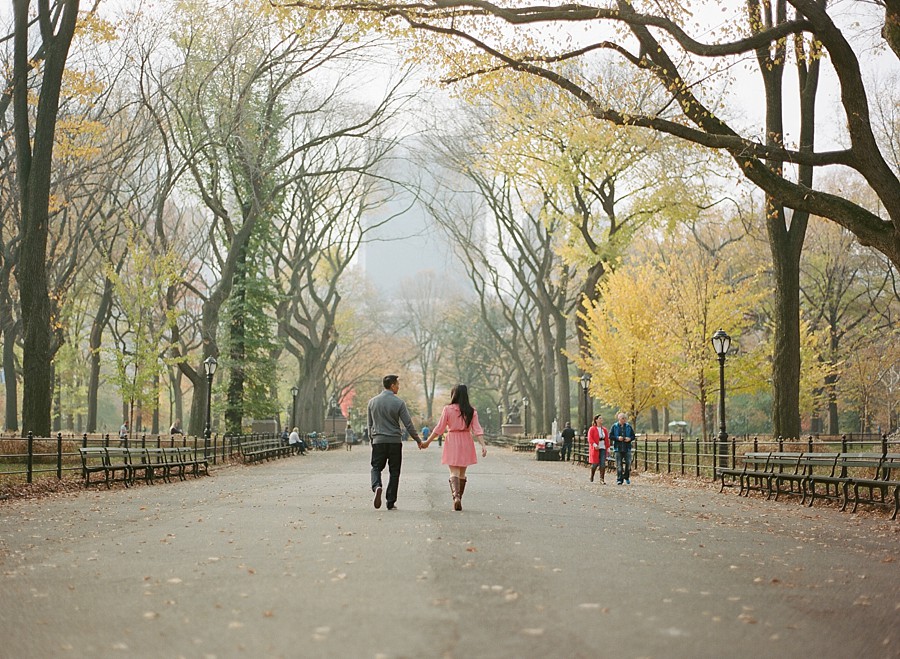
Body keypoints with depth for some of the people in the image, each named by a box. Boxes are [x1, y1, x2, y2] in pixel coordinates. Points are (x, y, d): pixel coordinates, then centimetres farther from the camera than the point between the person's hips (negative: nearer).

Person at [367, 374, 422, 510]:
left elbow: (370, 424, 12)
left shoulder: (373, 402, 5)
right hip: (395, 441, -2)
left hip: (378, 441, 2)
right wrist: (418, 440, 4)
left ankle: (377, 486, -21)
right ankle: (391, 502, 6)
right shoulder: (399, 402, -6)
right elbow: (408, 424, -6)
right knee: (394, 472, 6)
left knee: (376, 468, 11)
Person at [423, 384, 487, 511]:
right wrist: (483, 445, -8)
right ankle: (459, 498, 20)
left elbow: (439, 428, -4)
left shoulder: (448, 409, -7)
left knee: (454, 472, -2)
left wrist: (427, 442, 5)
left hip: (452, 441, -2)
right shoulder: (471, 411, 0)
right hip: (466, 443, 3)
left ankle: (456, 496, -24)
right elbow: (477, 429, -7)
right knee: (462, 473, 15)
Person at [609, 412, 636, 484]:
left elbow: (633, 436, 11)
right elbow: (610, 436, 0)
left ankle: (626, 477, 17)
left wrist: (630, 439, -10)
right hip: (618, 448, -1)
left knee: (628, 463, -2)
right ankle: (619, 479, 6)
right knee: (619, 465, 0)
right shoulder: (614, 426, 2)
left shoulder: (628, 426, 6)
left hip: (627, 448, 1)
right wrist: (617, 438, -15)